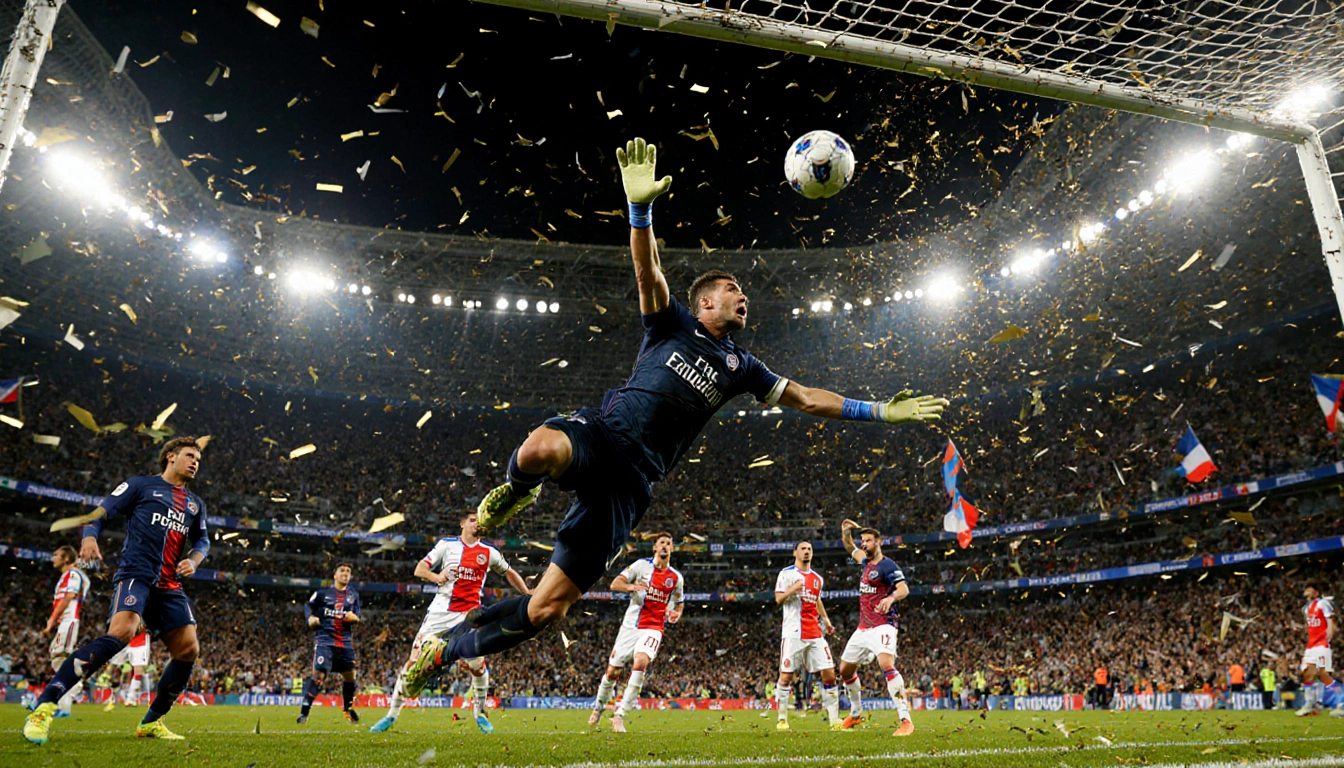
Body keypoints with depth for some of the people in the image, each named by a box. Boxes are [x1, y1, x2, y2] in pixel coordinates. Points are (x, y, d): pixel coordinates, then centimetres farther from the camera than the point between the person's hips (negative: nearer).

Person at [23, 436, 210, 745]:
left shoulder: (195, 504, 21)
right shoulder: (141, 484, 6)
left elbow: (202, 540, 26)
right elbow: (100, 513, 1)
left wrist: (193, 560, 3)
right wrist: (89, 537, -21)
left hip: (169, 586, 6)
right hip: (135, 573, -6)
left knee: (189, 650, -2)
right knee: (122, 632, -32)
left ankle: (151, 722, 13)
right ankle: (44, 707, -25)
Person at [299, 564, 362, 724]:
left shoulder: (353, 595, 12)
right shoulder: (323, 593, 2)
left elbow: (357, 616, 15)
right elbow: (308, 606, 12)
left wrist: (354, 617, -8)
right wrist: (310, 617, -7)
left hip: (345, 642, 4)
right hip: (325, 640, -4)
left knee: (350, 677, 11)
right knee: (318, 675, -16)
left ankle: (348, 708, 31)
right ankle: (304, 712, -10)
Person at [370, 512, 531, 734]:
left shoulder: (489, 552, 8)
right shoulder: (447, 544, 5)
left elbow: (509, 573, 21)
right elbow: (419, 569, 5)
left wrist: (529, 595, 14)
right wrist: (437, 577, -15)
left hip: (470, 613, 0)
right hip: (441, 610, 0)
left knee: (477, 665, -9)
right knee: (414, 659, -4)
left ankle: (480, 714, 14)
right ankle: (392, 714, 8)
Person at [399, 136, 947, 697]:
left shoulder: (739, 365, 24)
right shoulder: (671, 322, 14)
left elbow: (806, 398, 25)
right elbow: (647, 268, -3)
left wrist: (879, 411, 21)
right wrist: (641, 207, -20)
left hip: (632, 480, 3)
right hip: (600, 434, -2)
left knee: (548, 609, -6)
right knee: (540, 448, -44)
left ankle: (446, 654, 15)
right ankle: (515, 494, -8)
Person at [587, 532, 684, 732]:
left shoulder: (677, 578, 6)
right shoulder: (642, 565, -1)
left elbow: (678, 603, 20)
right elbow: (614, 584, -5)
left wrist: (676, 614, -3)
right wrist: (631, 586, -26)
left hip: (653, 628, 0)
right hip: (630, 626, 0)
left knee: (640, 663, -27)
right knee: (612, 671, 4)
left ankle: (619, 715, -20)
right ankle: (598, 707, 33)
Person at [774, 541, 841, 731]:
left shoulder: (818, 578, 18)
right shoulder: (787, 573, 0)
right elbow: (778, 599, -7)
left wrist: (826, 621, 17)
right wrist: (792, 590, -26)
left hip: (815, 635, 5)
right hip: (793, 634, -5)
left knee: (829, 674, -1)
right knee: (786, 676, -2)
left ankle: (835, 720, 5)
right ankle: (782, 719, 10)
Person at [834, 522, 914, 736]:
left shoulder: (887, 565, -10)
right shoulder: (866, 562, 14)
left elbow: (904, 589, -23)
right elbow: (850, 547, 31)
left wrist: (891, 597, -43)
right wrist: (846, 531, 12)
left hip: (882, 626, -8)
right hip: (863, 628, 9)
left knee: (887, 665, -29)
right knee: (845, 670, 13)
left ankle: (905, 720, -26)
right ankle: (856, 714, 32)